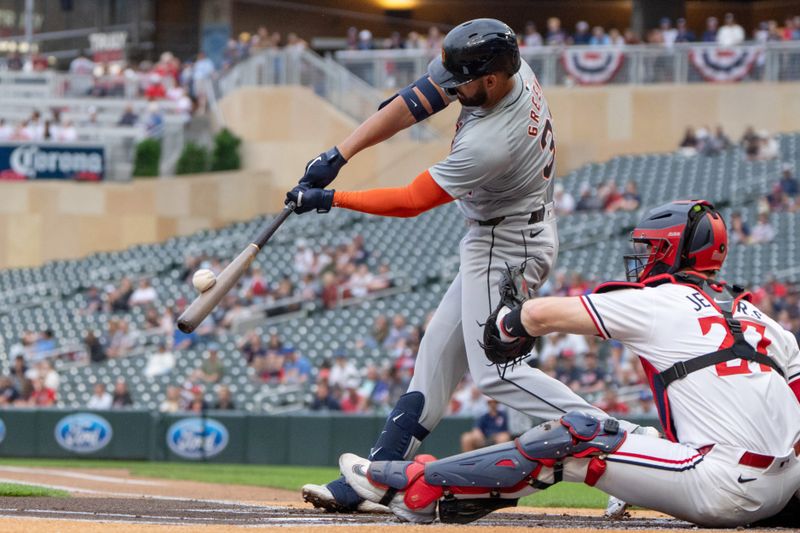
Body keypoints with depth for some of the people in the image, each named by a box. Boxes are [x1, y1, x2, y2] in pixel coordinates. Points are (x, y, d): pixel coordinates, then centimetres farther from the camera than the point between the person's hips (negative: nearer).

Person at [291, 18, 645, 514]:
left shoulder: (490, 146, -33)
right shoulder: (511, 69, -11)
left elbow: (411, 202, -23)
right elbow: (414, 103, -4)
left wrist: (329, 200, -16)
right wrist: (339, 155, -8)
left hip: (507, 249, -10)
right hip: (497, 239, 10)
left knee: (495, 371, -13)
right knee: (439, 354, 11)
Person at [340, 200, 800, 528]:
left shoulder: (656, 302, 4)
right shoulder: (757, 316, 22)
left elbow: (543, 314, 6)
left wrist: (505, 326, 27)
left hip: (723, 483, -7)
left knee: (573, 441, -3)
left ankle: (417, 486, -3)